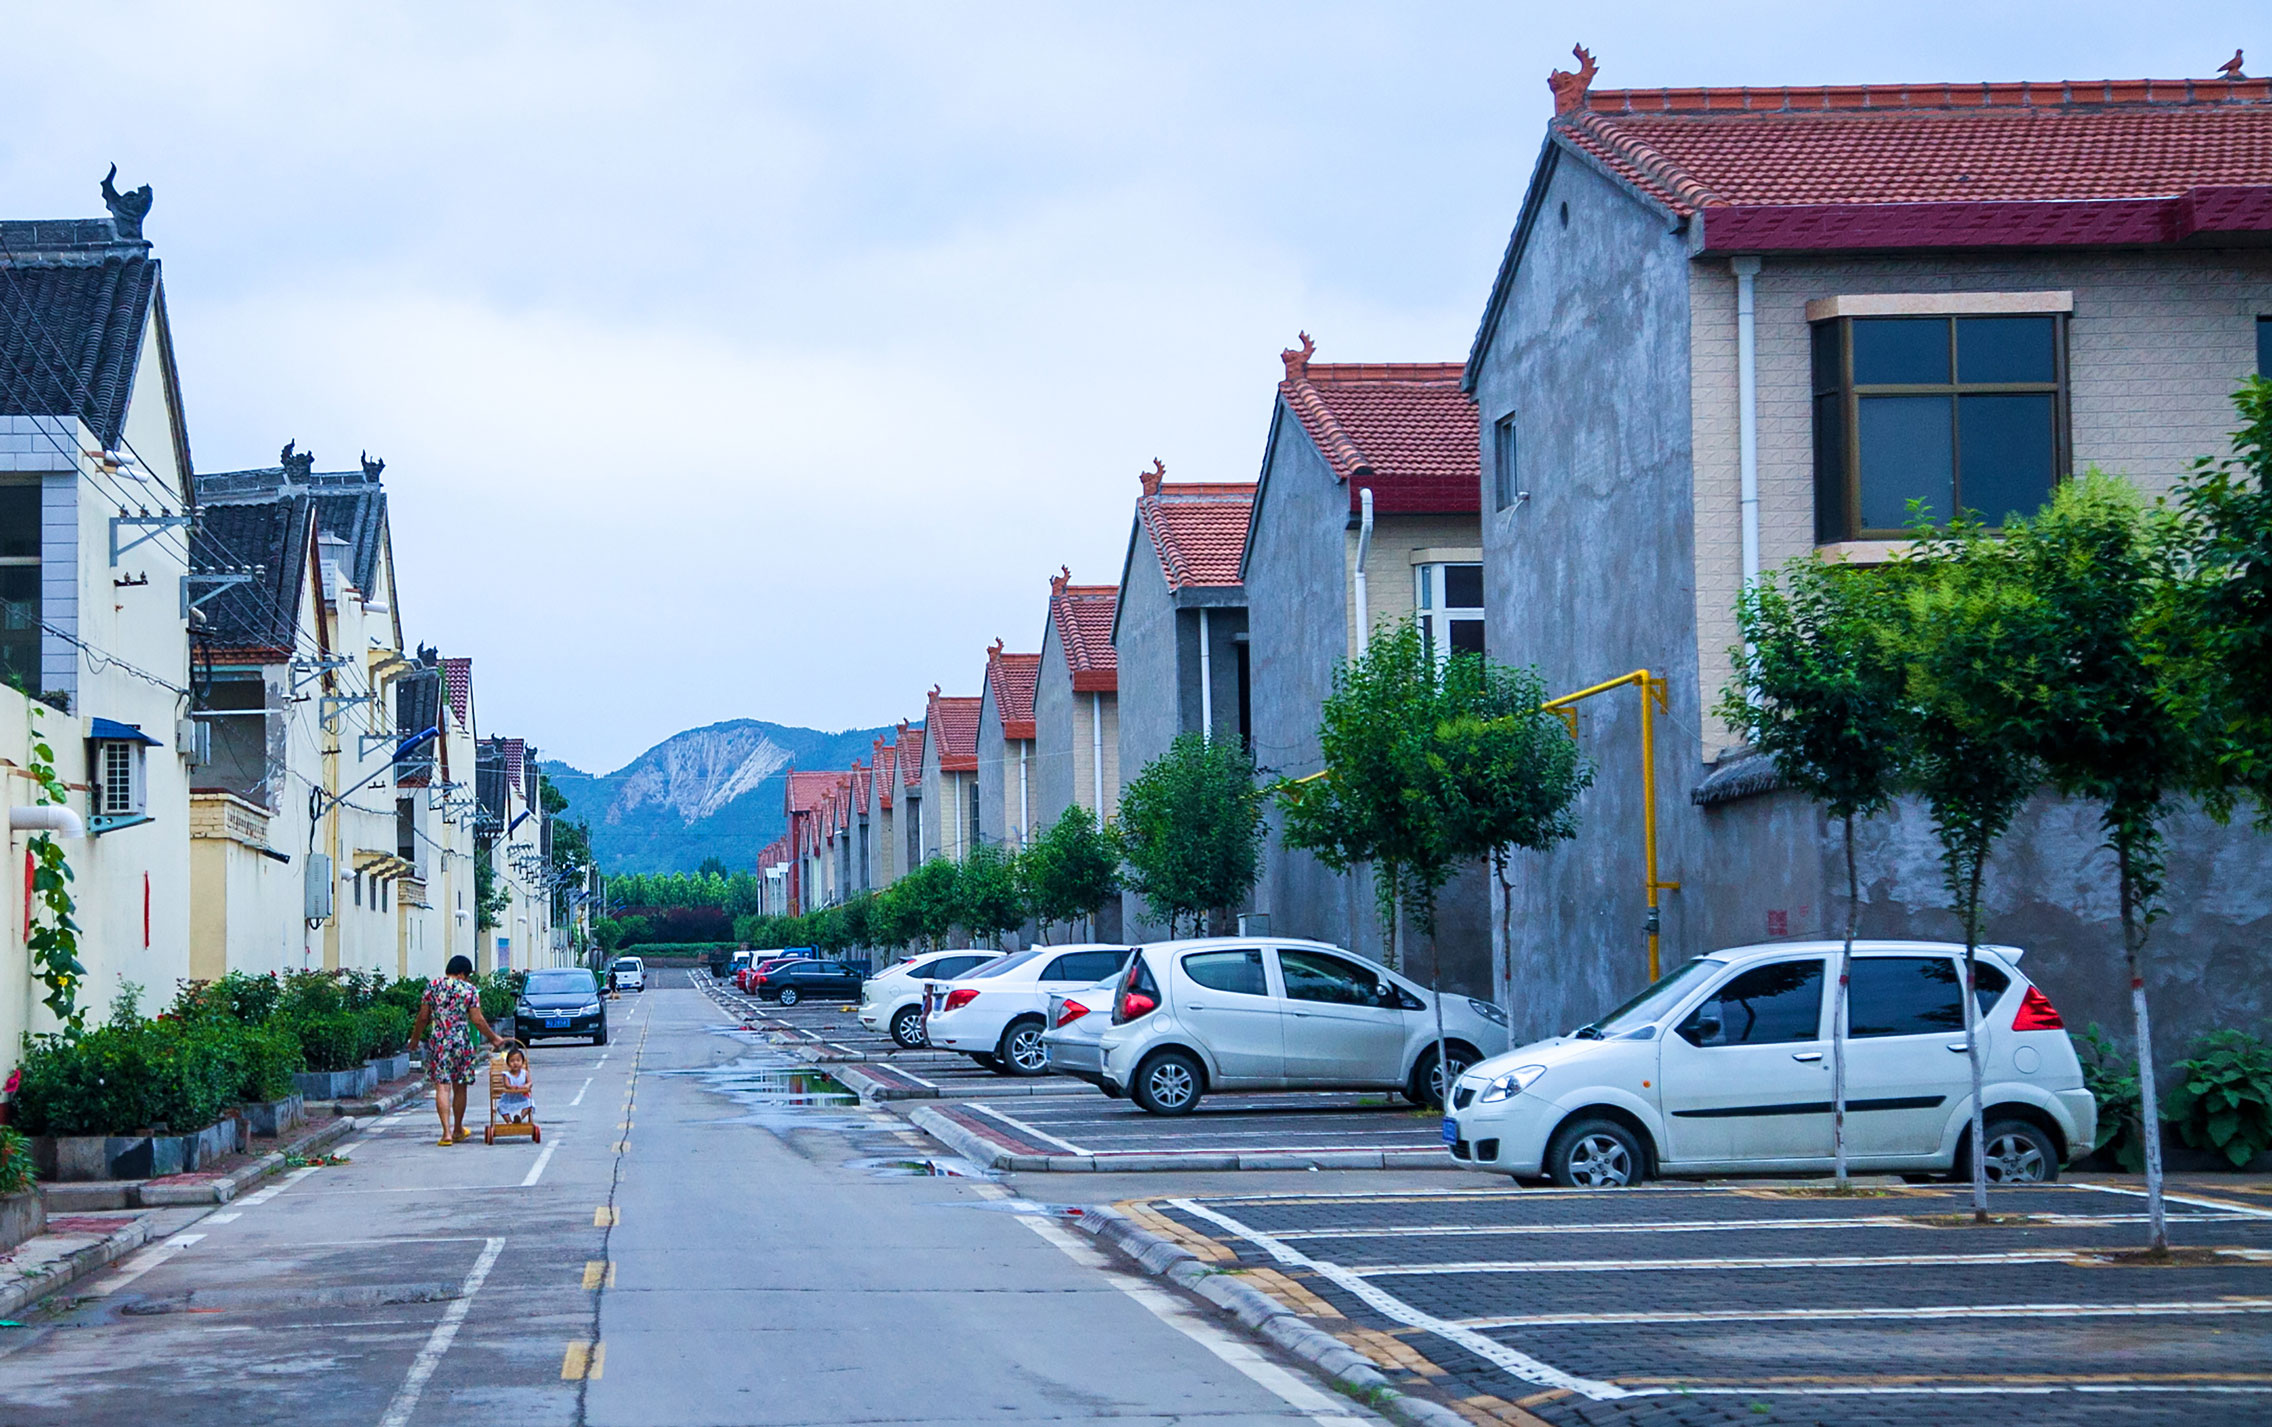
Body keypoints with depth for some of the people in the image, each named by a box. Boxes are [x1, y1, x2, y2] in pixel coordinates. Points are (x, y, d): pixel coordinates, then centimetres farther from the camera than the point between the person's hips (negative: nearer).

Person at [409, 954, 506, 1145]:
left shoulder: (433, 987, 3)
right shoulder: (470, 990, -1)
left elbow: (423, 1017, 4)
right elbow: (477, 1020, -4)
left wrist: (415, 1039, 17)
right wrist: (494, 1038, 9)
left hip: (437, 1041, 0)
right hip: (461, 1042, 0)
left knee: (442, 1086, -3)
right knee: (459, 1087, 14)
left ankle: (447, 1132, -15)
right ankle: (458, 1131, 27)